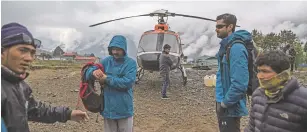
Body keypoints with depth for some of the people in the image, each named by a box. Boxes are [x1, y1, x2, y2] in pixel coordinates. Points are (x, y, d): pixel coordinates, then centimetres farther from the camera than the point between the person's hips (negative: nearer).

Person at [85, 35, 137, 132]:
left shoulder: (131, 63, -10)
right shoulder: (106, 61, 2)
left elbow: (128, 82, -23)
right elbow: (88, 73, -1)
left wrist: (107, 79, -21)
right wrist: (94, 72, -25)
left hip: (124, 109, -3)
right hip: (108, 108, 3)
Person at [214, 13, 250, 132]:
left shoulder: (236, 48, -22)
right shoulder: (224, 46, 7)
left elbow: (239, 84, -29)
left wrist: (225, 103, -18)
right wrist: (220, 100, 12)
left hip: (231, 107, -9)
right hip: (222, 102, 9)